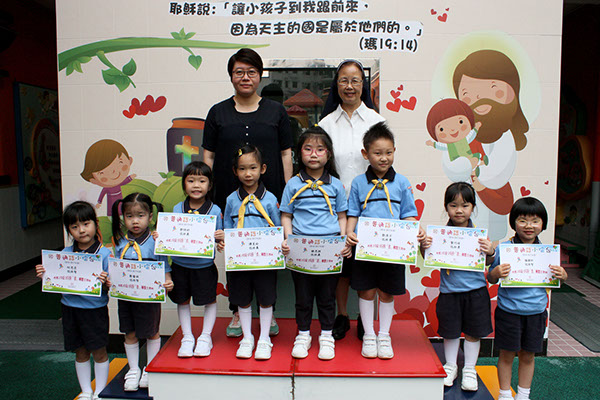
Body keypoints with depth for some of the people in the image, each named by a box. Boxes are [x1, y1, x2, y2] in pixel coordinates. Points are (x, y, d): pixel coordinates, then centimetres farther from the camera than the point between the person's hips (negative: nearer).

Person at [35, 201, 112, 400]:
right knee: (80, 352, 17)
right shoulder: (65, 254, 2)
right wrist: (44, 275, -9)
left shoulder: (104, 254, -10)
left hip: (95, 309, -4)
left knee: (99, 352, 9)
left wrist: (105, 282, -30)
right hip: (70, 307, 4)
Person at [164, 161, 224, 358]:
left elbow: (220, 239, -3)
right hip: (180, 264, 2)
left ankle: (205, 337, 30)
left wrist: (221, 238, -25)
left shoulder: (215, 210, -8)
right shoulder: (177, 209, -2)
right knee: (182, 301, 14)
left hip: (204, 266, -2)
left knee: (209, 300, 10)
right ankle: (187, 338, 31)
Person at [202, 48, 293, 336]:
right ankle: (237, 313, 23)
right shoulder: (218, 113, 9)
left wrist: (288, 195, 1)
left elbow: (286, 154, 7)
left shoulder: (276, 111, 8)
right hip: (230, 198, 1)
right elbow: (208, 156, 8)